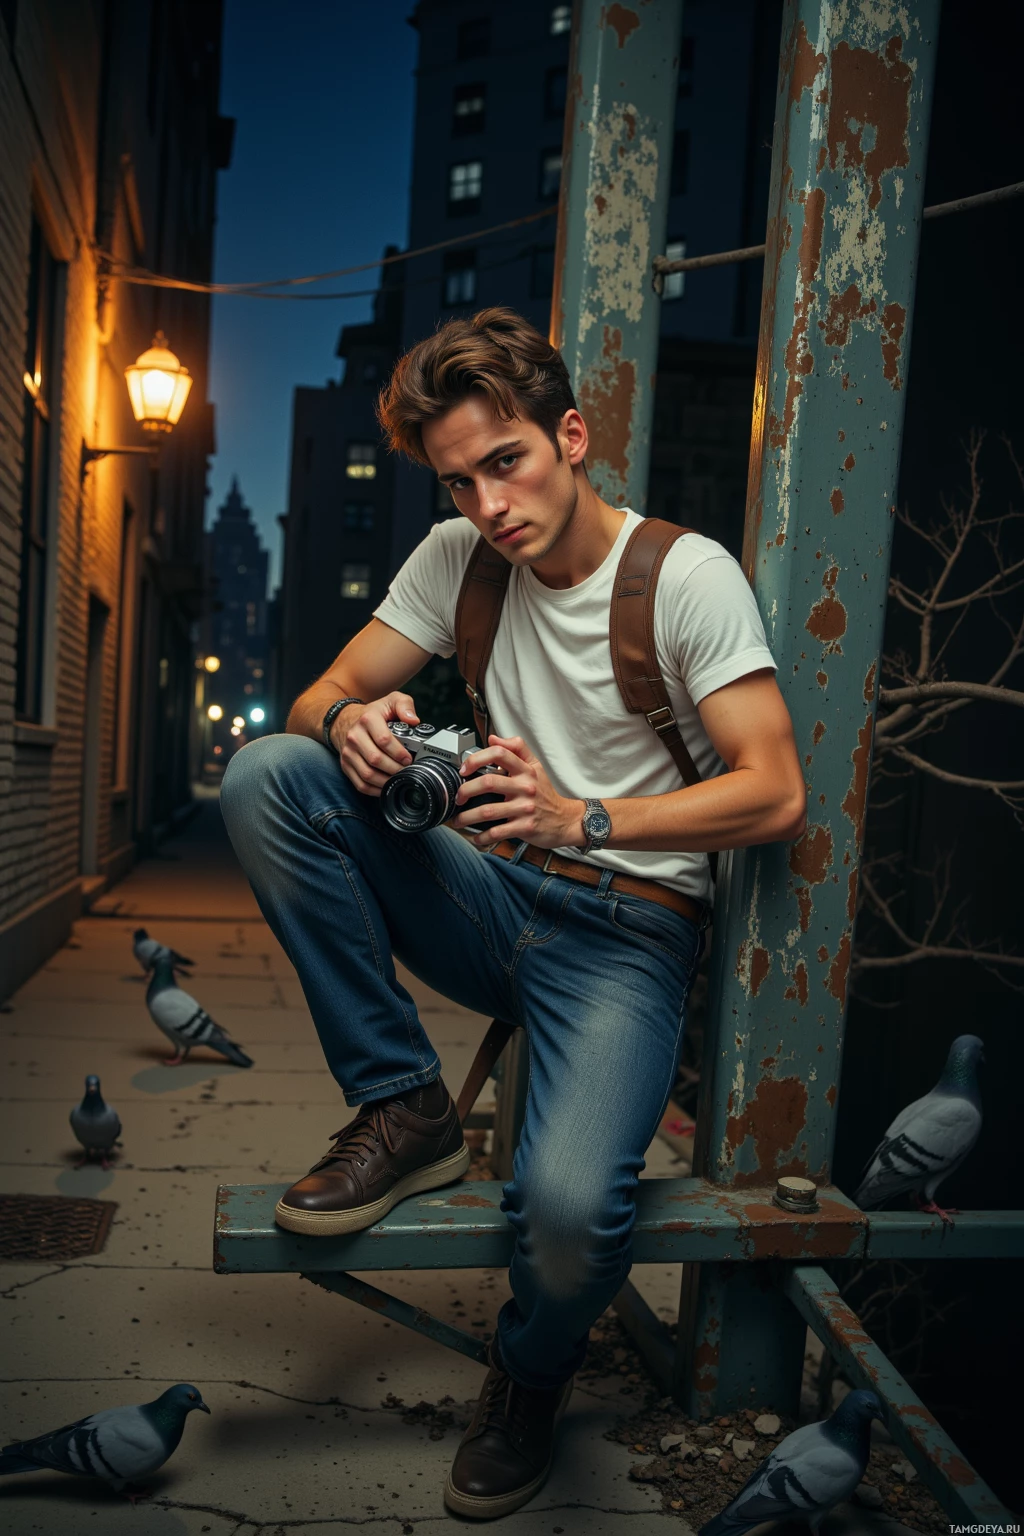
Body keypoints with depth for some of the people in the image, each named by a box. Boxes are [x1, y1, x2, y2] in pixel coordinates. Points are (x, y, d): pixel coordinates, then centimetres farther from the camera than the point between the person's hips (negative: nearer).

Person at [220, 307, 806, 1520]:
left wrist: (581, 819, -29)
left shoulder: (690, 575, -10)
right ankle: (406, 1111, -7)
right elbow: (321, 693, 5)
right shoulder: (458, 557, 4)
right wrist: (352, 720, -21)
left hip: (629, 927, -4)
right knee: (268, 772, -16)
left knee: (567, 1203, -30)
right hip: (493, 902, 4)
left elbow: (776, 795, -16)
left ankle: (529, 1377, 12)